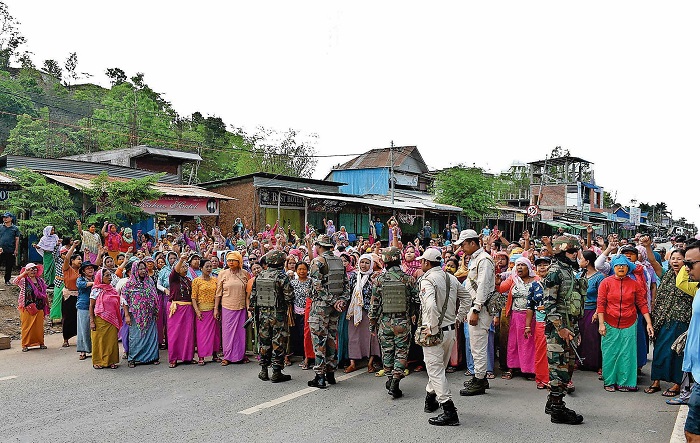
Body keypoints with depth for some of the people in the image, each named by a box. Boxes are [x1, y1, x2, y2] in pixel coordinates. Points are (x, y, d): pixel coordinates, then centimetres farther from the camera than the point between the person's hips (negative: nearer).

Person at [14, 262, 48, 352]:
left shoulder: (40, 281, 9)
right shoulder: (23, 281, -2)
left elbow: (44, 294, 15)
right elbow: (15, 281, -25)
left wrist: (47, 305, 16)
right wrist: (24, 273, -24)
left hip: (39, 308, 3)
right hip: (27, 308, -3)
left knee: (39, 326, 7)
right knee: (27, 326, 0)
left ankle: (40, 342, 18)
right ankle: (25, 345, 8)